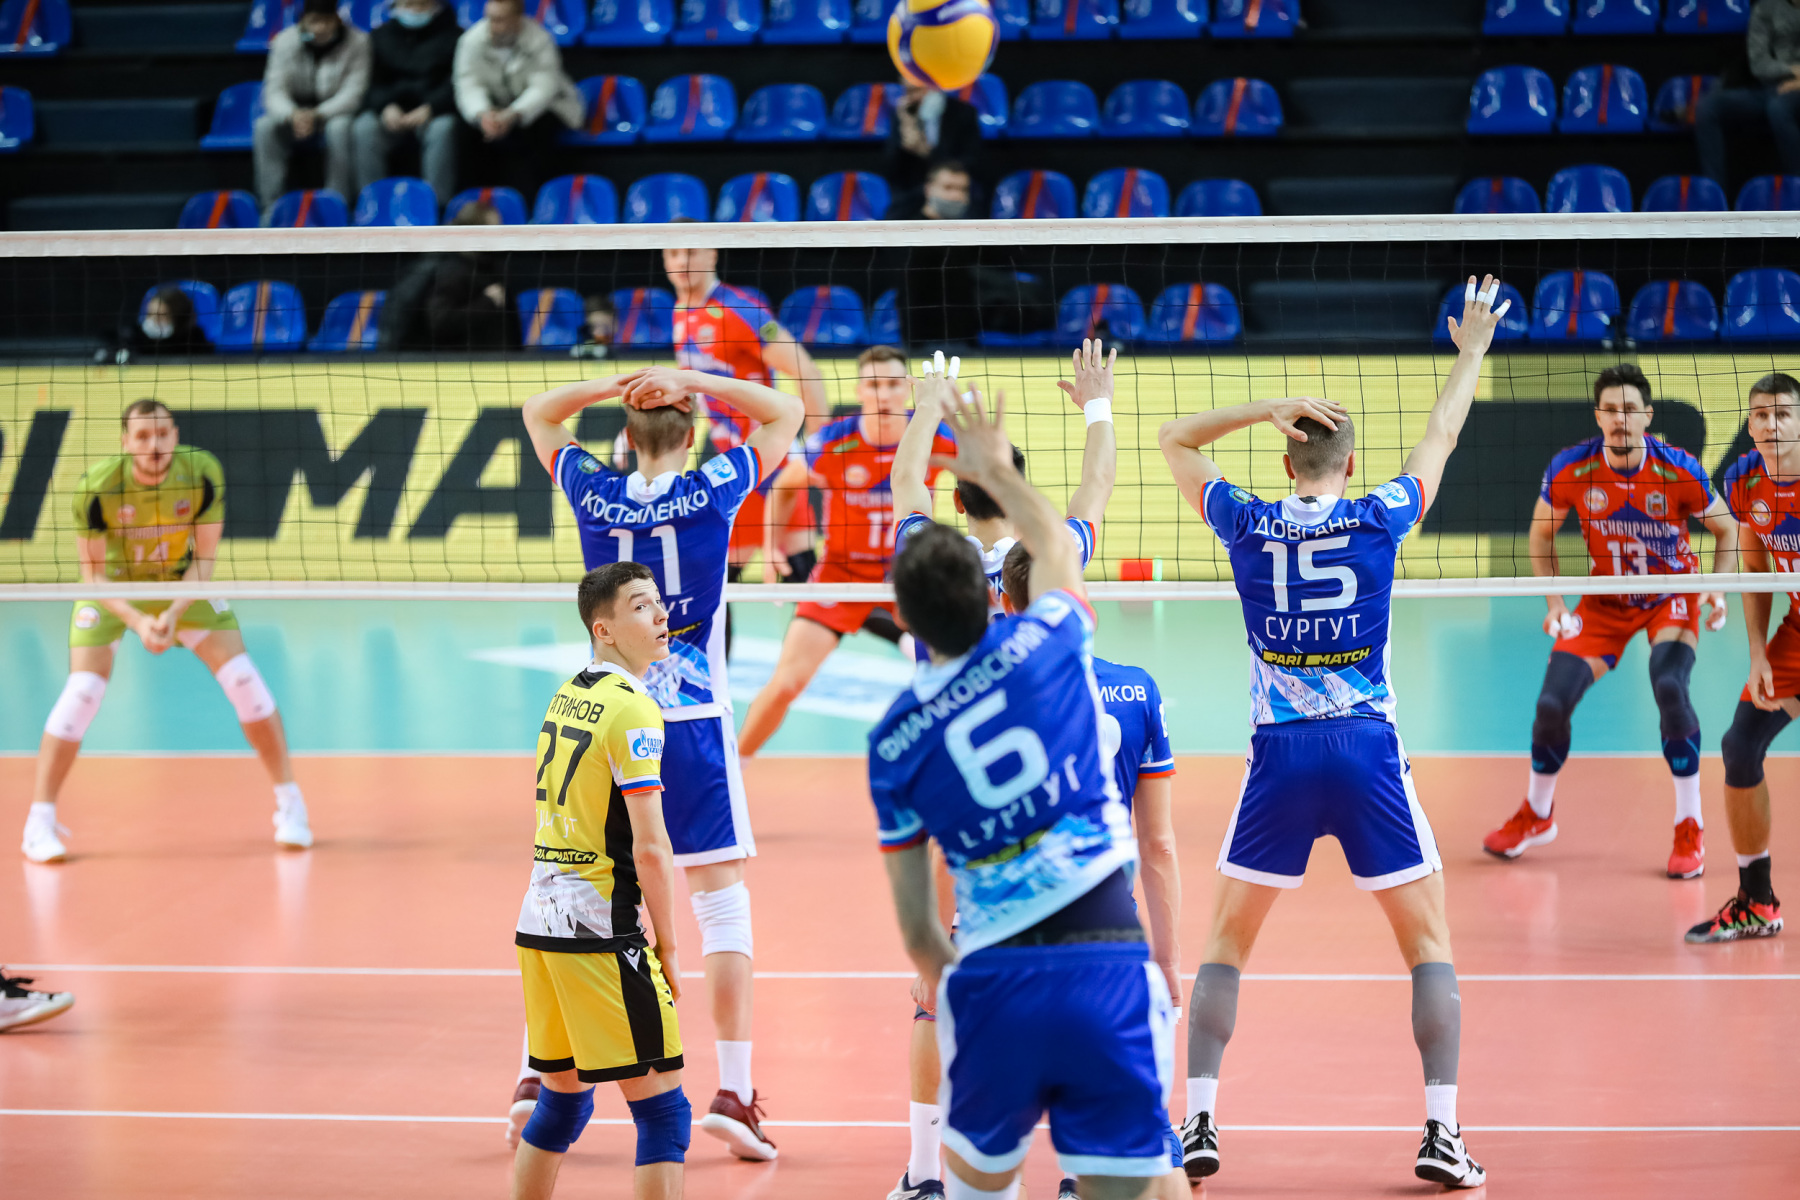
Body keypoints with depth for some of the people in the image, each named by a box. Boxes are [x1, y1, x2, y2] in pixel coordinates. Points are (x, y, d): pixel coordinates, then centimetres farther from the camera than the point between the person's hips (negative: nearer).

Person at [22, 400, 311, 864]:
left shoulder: (203, 474, -24)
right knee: (84, 688, -18)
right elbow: (93, 576, -20)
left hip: (183, 582, 2)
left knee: (242, 676, -9)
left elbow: (204, 559, -15)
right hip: (113, 587, -2)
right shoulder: (98, 487, -29)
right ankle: (40, 822, -8)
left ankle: (290, 805, 3)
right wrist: (137, 621, -35)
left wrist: (173, 613, -29)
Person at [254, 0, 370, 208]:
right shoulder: (285, 41, -8)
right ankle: (271, 204, -27)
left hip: (336, 112, -2)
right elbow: (274, 91, -13)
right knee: (264, 127, -27)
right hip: (295, 110, 2)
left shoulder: (357, 42, -13)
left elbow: (353, 92, -19)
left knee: (340, 128, -37)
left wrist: (317, 114, -36)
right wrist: (293, 115, -37)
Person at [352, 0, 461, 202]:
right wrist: (387, 107, -16)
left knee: (443, 129, -37)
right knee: (364, 129, -29)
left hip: (434, 112, -2)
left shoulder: (452, 36, 5)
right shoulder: (381, 36, 14)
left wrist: (428, 109, -24)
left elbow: (457, 84, -7)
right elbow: (371, 82, 6)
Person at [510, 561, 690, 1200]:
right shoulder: (632, 710, -12)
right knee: (663, 1110, -5)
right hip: (600, 935, -9)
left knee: (564, 1095, 19)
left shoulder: (566, 696, 13)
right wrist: (668, 948, -6)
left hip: (538, 926, 9)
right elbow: (649, 847, -16)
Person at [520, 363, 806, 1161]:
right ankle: (733, 1091, -4)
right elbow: (786, 413, 8)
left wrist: (617, 384, 3)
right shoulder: (712, 492, -6)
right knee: (722, 903, 1)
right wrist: (691, 382, 0)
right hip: (694, 722, -2)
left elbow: (537, 413, 17)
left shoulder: (594, 495, 0)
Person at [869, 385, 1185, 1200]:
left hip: (992, 978, 1)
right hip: (1106, 964, -1)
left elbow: (917, 929, 10)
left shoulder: (893, 743, 5)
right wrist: (998, 471, 42)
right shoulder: (1044, 645, 1)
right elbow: (1056, 545, 28)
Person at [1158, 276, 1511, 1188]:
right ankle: (1441, 1133, 0)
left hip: (1279, 754, 1)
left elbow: (1173, 441, 14)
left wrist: (1267, 409, 7)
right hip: (1369, 748, 0)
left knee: (1225, 945, 12)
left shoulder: (1248, 526, 0)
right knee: (1429, 946, 9)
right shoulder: (1380, 520, -1)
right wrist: (1472, 352, 31)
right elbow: (1440, 438, 17)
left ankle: (1198, 1126, 4)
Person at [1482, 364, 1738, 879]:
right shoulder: (1570, 470, -18)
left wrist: (1719, 590, -20)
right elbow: (1542, 532, 0)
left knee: (1669, 687, -30)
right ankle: (1536, 814, 23)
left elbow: (1727, 528, -5)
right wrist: (1554, 599, -10)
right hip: (1606, 600, 2)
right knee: (1551, 702, -8)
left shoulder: (1679, 470, -22)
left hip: (1672, 596, -2)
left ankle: (1690, 829, -15)